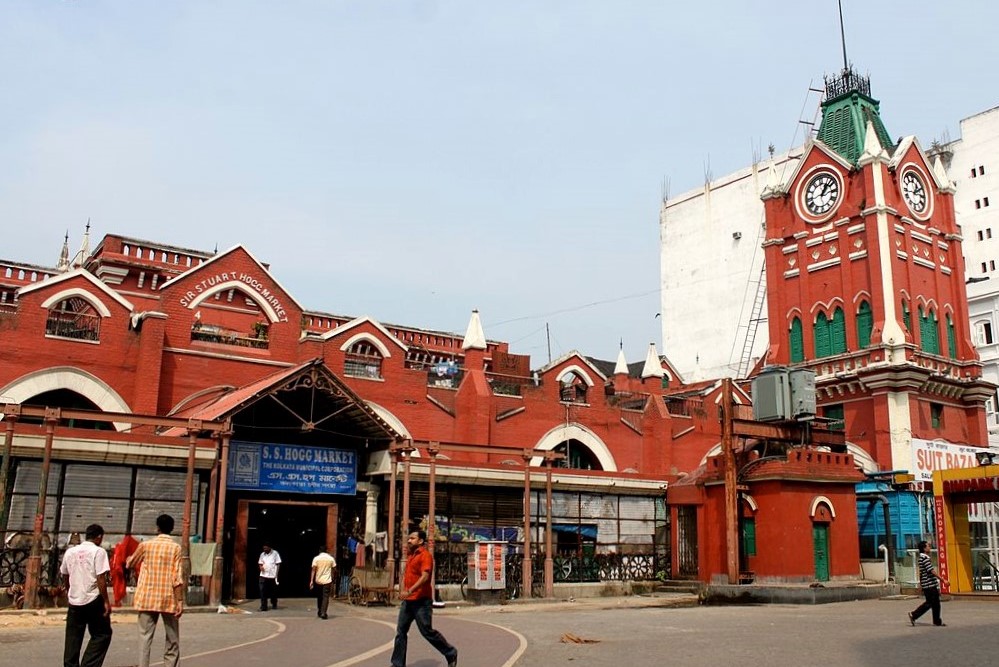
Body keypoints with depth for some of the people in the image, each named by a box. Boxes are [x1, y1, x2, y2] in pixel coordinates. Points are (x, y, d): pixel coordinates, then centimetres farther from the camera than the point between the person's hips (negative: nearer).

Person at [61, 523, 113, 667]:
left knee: (73, 638, 12)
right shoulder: (98, 552, -9)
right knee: (102, 635, 5)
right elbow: (101, 578, -14)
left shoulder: (70, 551, 9)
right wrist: (106, 601, -10)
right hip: (93, 601, -5)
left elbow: (65, 577, 17)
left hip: (74, 601, 5)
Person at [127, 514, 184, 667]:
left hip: (147, 598, 2)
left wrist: (129, 558, 43)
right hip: (168, 599, -2)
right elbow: (177, 577, -11)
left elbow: (130, 563, 19)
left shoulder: (145, 545, 1)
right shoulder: (175, 548, -6)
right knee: (172, 638, 10)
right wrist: (180, 601, -8)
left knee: (145, 636, 4)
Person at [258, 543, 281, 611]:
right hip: (263, 575, 3)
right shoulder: (262, 554, 10)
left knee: (273, 592, 9)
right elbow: (260, 563, 16)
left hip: (272, 576, -3)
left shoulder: (275, 554, -2)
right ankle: (263, 606, -4)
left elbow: (278, 564, -2)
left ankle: (274, 605, 26)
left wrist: (276, 574, -9)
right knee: (263, 591, -7)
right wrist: (261, 567, -8)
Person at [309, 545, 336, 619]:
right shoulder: (331, 558, 0)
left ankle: (319, 612, 29)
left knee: (319, 597, 17)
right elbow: (334, 569, 6)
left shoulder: (316, 558, -3)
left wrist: (311, 581, -8)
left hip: (318, 581, 1)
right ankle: (323, 613, -13)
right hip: (327, 581, -1)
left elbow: (313, 570, -8)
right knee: (325, 597, -1)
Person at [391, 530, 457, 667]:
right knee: (400, 632, 4)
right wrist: (403, 590, 15)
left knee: (427, 631, -3)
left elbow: (425, 577, -22)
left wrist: (409, 591, -28)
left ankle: (451, 653, 14)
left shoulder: (425, 555, -10)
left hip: (421, 601, -8)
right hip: (408, 601, 9)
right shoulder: (411, 556, 17)